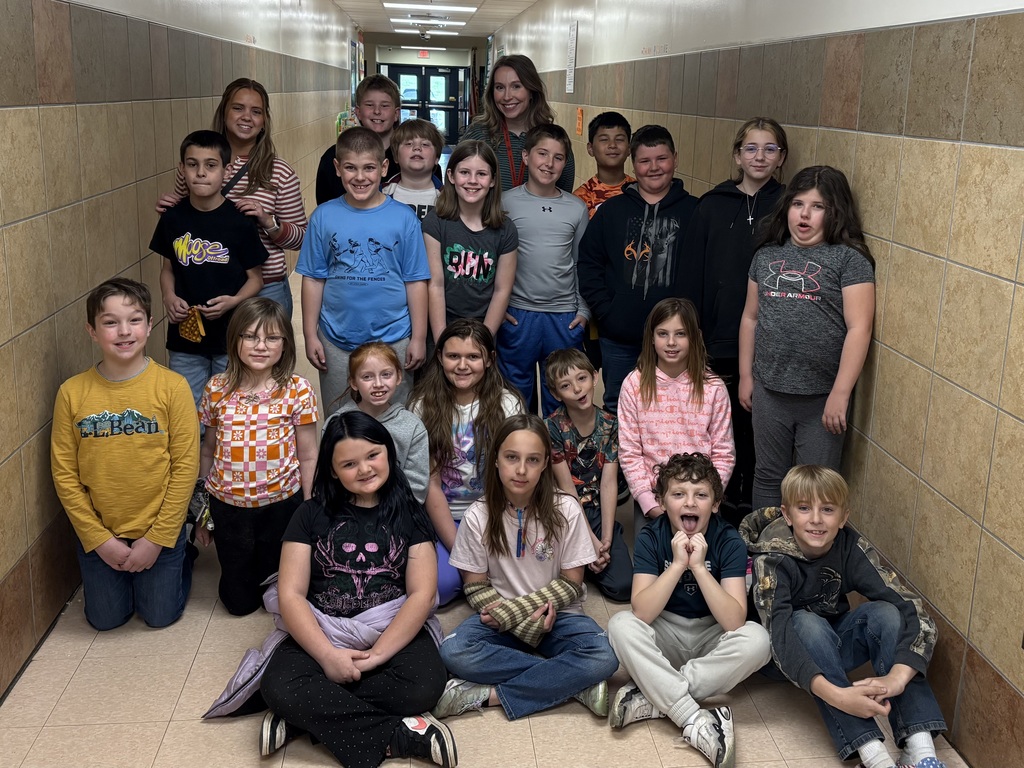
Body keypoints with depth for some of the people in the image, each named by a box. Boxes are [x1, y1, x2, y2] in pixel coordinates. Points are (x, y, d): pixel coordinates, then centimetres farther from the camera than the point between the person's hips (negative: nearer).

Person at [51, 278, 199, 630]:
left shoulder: (172, 387, -16)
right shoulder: (72, 392, -11)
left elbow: (185, 466, -13)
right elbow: (64, 473, -6)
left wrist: (157, 539, -13)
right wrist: (98, 538, -10)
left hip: (159, 532, -2)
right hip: (98, 534, 2)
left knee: (161, 615, 15)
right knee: (106, 619, 17)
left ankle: (181, 560, 42)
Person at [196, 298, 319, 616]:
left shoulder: (297, 390, -10)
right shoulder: (217, 389, -4)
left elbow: (308, 457, -5)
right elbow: (208, 451, 6)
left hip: (281, 503, -2)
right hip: (227, 505, 2)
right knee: (239, 601, 14)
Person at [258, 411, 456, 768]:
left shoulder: (409, 514, 7)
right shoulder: (312, 514, 7)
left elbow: (422, 594, -3)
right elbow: (290, 594, -2)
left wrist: (377, 655, -17)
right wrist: (328, 654, -17)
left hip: (394, 633, 0)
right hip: (323, 633, 1)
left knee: (425, 684, -31)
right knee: (279, 686, -30)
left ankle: (312, 717, -17)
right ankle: (398, 735, -24)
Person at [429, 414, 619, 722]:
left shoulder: (566, 511, -8)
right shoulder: (479, 517, -7)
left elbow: (571, 584, -5)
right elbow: (476, 587, -3)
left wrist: (513, 611, -17)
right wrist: (529, 622, -18)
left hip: (557, 615, 0)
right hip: (500, 618, 1)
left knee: (602, 659, -31)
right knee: (454, 652, -31)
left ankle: (489, 695, -22)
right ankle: (569, 681, -22)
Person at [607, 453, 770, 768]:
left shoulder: (729, 542, -15)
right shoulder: (651, 538, -14)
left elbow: (734, 621, -26)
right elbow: (642, 613, -25)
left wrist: (698, 566, -33)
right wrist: (677, 564, -33)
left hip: (712, 639, 0)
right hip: (665, 636, 0)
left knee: (757, 639, -30)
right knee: (621, 624, -29)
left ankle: (650, 698, -27)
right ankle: (696, 723, -34)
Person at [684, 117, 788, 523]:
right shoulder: (712, 206, 3)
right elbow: (691, 274, 2)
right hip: (718, 341, 1)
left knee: (758, 428, 6)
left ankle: (750, 506, 22)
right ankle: (726, 502, 26)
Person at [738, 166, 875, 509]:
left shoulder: (849, 259, -8)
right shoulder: (767, 256, 8)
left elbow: (859, 328, -14)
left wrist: (840, 394, -18)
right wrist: (745, 375, 11)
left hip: (822, 397, -4)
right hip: (769, 391, 4)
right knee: (768, 477, 17)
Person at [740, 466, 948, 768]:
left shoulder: (851, 548, -18)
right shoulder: (772, 559, -25)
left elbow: (914, 611, -27)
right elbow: (780, 637, -39)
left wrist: (897, 677, -44)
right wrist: (835, 695, -53)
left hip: (836, 649, 3)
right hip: (794, 662, -3)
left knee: (885, 612, -25)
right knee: (807, 623, -34)